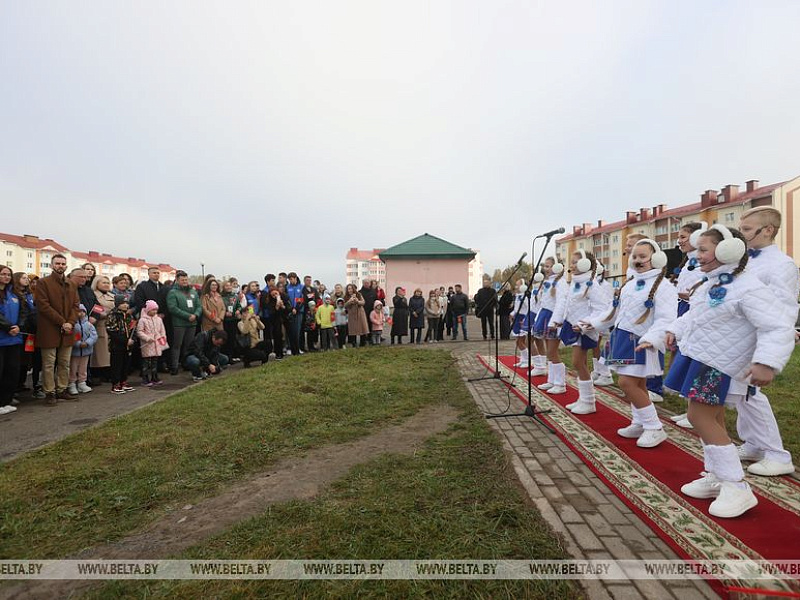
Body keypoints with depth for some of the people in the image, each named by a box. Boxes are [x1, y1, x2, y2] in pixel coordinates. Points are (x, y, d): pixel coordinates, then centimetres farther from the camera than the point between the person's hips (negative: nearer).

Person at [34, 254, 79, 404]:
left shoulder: (71, 285, 15)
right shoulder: (43, 283, -2)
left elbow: (76, 305, 9)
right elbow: (43, 306, -10)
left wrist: (70, 323, -7)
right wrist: (61, 322, -15)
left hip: (67, 330, 5)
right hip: (49, 331, -5)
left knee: (65, 364, 10)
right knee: (49, 364, 1)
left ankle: (62, 390, 18)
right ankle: (50, 392, 8)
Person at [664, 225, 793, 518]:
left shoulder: (748, 288, -22)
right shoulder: (713, 284, 7)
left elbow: (778, 329, -29)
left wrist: (767, 363, -40)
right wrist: (676, 329, 20)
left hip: (717, 365, -9)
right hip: (700, 358, 9)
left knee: (700, 417, -8)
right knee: (713, 417, 16)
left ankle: (737, 488, 4)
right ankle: (716, 477, 30)